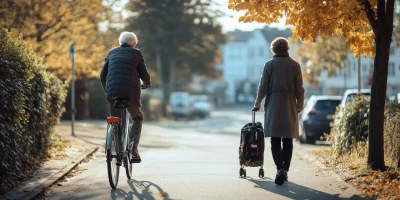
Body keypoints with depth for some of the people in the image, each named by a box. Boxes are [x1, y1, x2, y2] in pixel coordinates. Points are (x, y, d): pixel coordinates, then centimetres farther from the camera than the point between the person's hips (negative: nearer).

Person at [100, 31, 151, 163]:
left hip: (112, 92, 2)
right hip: (131, 93, -2)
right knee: (137, 118, 17)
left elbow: (103, 75, 16)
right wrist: (147, 84, 28)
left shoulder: (112, 53, 16)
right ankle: (133, 148, -2)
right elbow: (144, 75, 6)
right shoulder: (136, 53, 8)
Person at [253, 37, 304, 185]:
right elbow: (299, 89, 2)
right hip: (290, 106, 1)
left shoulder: (269, 64, -3)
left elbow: (263, 87, -3)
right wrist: (300, 106, 15)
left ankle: (280, 168, -16)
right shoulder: (295, 65, 1)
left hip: (273, 106, -1)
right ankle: (285, 170, 9)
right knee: (288, 140, 9)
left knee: (275, 140, 0)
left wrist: (257, 103, 11)